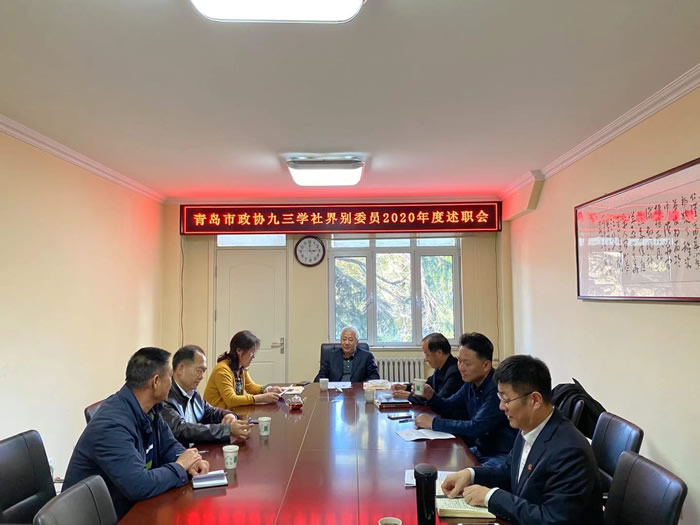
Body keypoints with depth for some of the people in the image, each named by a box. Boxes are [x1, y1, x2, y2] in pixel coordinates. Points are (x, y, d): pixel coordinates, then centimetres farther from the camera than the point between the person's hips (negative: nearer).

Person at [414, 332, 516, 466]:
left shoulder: (497, 388, -24)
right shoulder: (471, 383, 4)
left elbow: (476, 428, -26)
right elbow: (449, 407, 15)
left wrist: (434, 423, -19)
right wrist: (431, 396, -6)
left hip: (504, 455, -8)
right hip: (481, 450, 8)